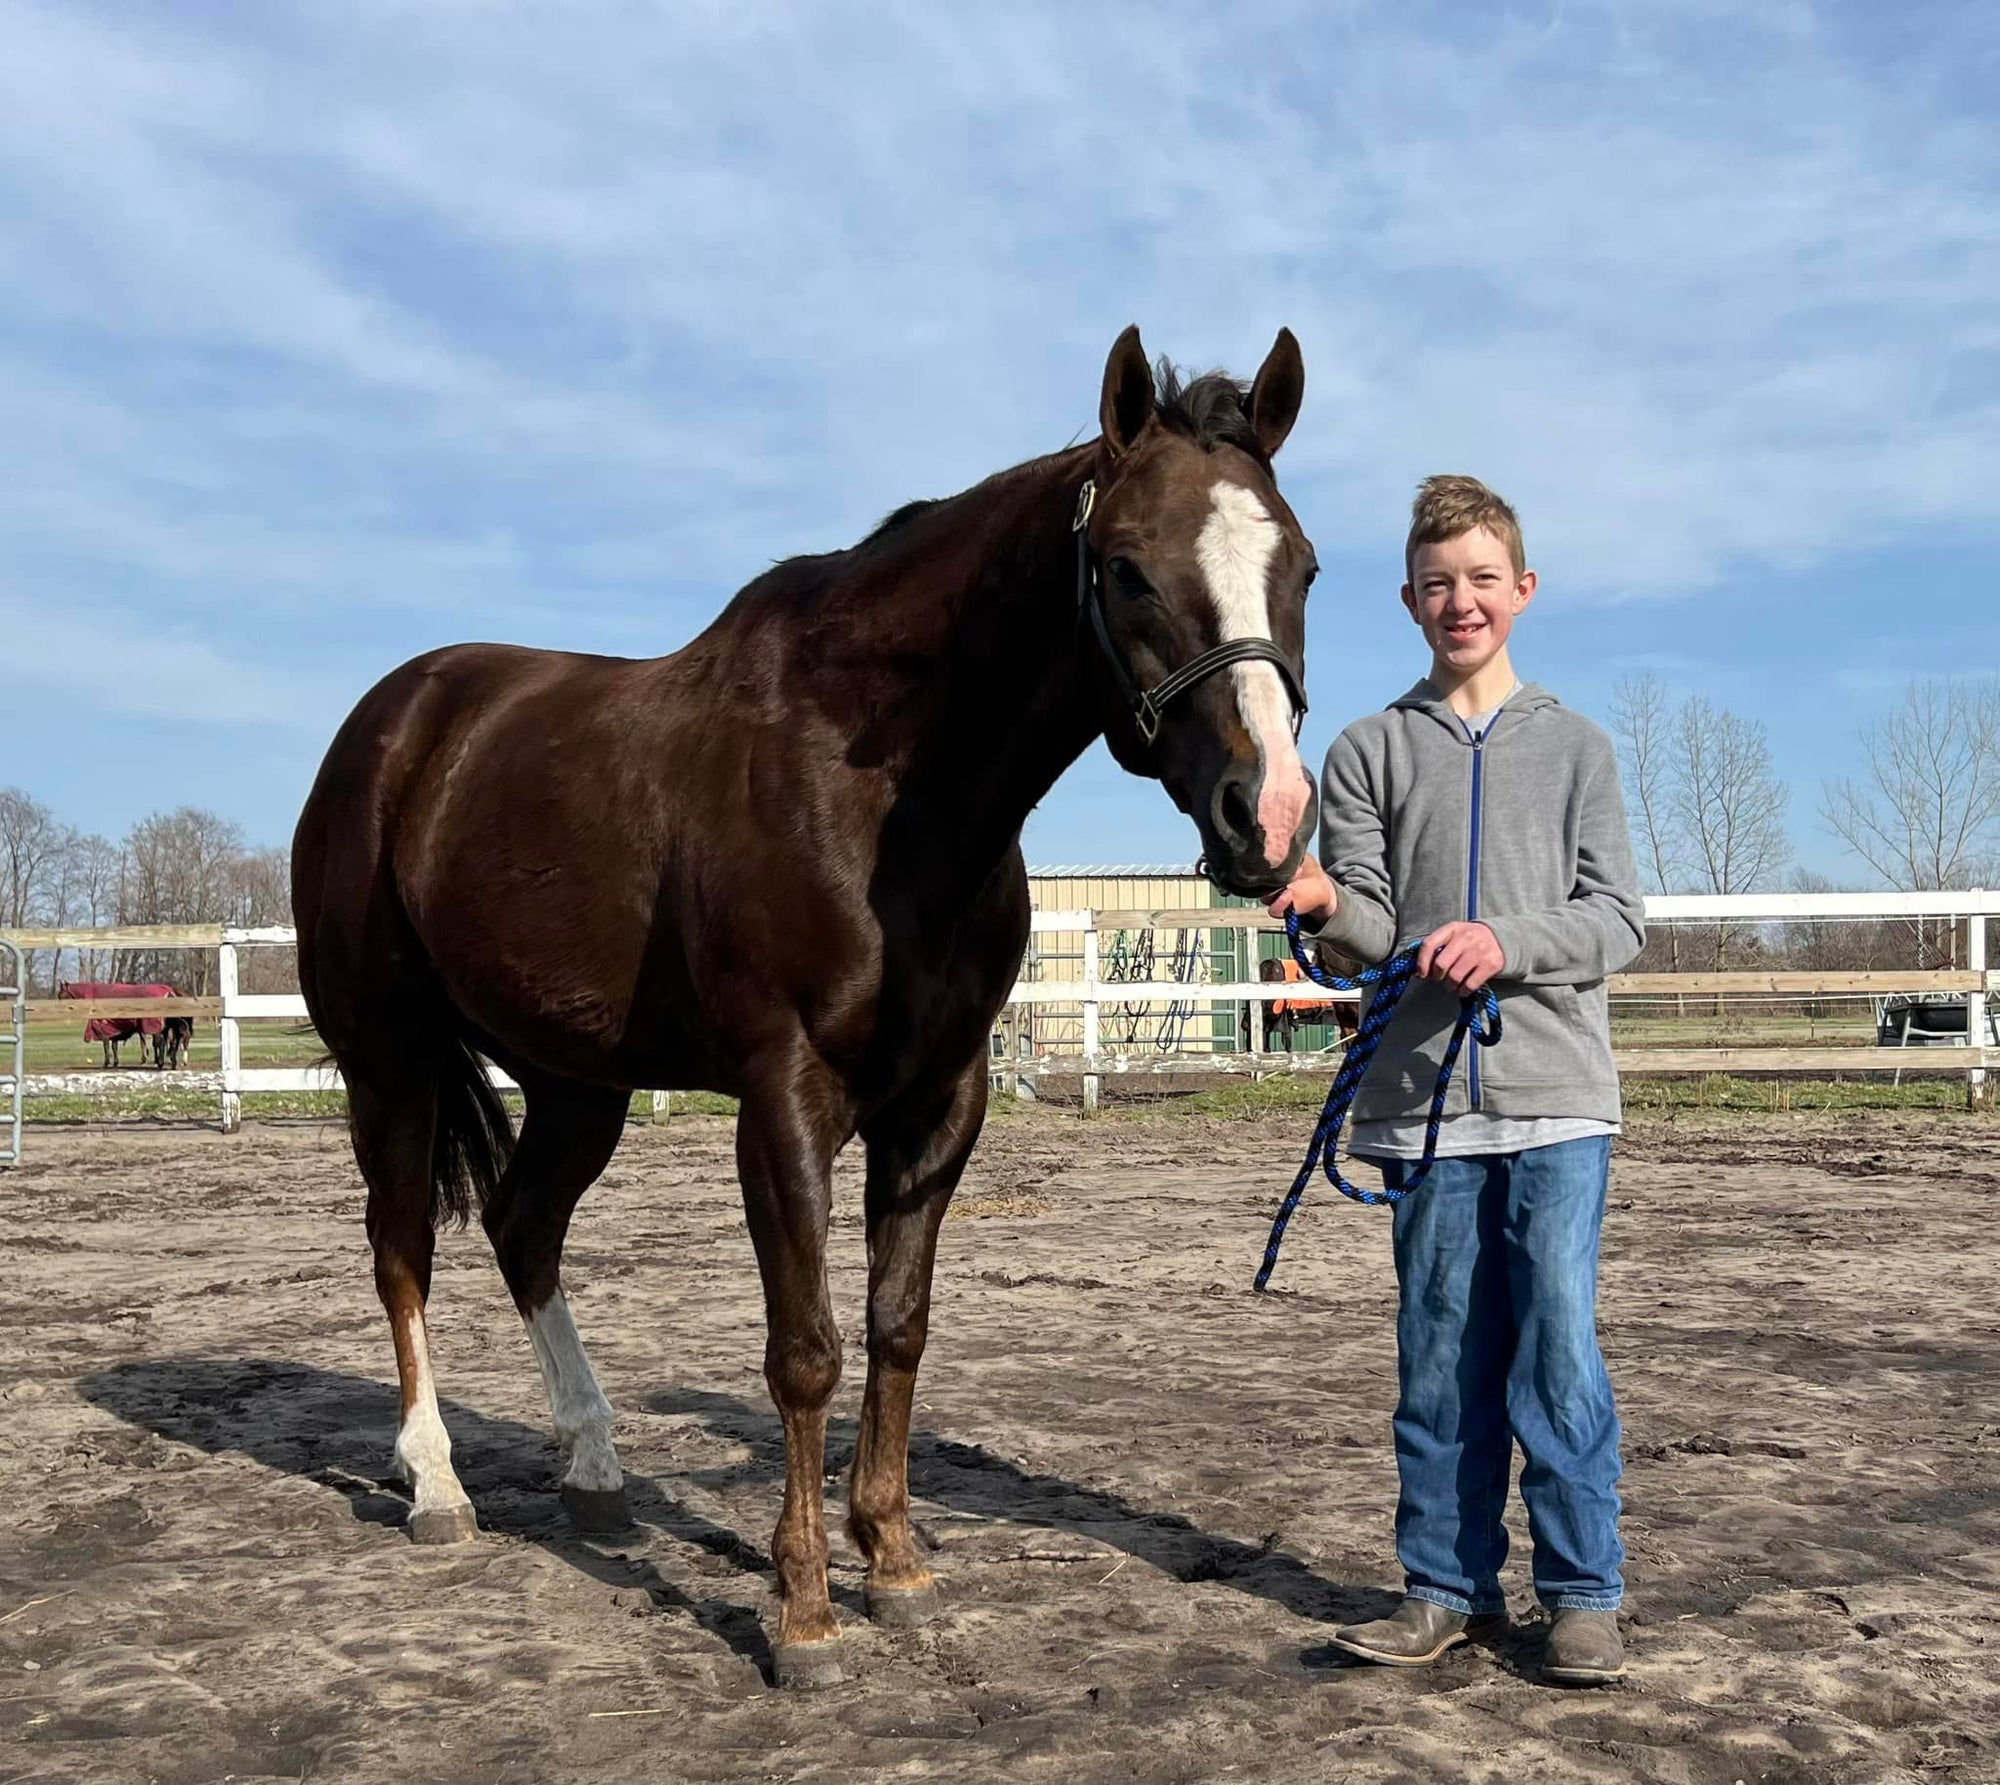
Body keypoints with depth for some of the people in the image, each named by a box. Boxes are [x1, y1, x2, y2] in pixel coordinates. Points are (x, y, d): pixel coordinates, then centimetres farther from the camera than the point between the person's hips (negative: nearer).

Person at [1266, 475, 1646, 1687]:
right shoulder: (1371, 751, 8)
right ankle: (1449, 1586, 20)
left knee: (1559, 1343, -3)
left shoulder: (1577, 747, 8)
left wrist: (1509, 942, -16)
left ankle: (1584, 1594, 11)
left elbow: (1620, 922, 2)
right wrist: (1325, 907, -21)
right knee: (1441, 1352, 8)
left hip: (1556, 1094, -1)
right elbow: (1370, 925, 2)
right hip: (1424, 1097, 1)